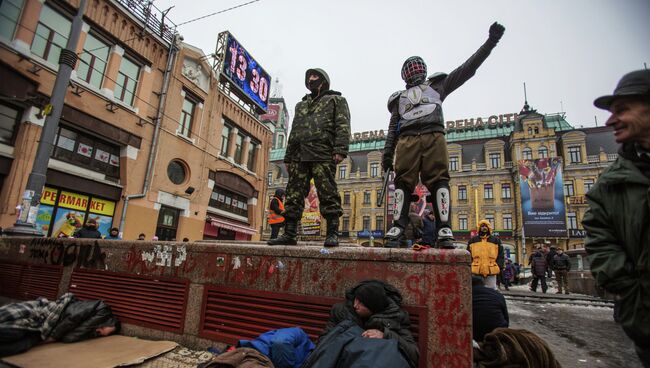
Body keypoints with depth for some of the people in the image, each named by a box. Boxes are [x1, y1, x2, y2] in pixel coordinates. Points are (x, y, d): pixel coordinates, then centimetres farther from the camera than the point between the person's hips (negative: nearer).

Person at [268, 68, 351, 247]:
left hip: (323, 155, -5)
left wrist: (340, 150, -15)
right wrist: (288, 157, 20)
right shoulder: (301, 104, 31)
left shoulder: (336, 100, 14)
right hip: (299, 155, 6)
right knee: (294, 195, 0)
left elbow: (343, 125, 0)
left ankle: (332, 234, -5)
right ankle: (289, 234, 3)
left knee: (328, 194, -9)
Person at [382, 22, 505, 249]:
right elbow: (392, 129, 22)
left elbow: (466, 69, 24)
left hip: (434, 137, -1)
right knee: (403, 182, -11)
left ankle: (444, 230, -18)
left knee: (439, 180, -13)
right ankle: (398, 228, -14)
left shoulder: (436, 85, 30)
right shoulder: (399, 98, 31)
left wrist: (490, 42, 18)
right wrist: (387, 154, 10)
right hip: (407, 140, 1)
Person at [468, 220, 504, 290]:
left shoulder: (496, 240, 12)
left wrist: (499, 268, 0)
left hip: (491, 271, 0)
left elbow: (500, 255, 10)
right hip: (476, 272, 0)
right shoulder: (472, 240, 11)